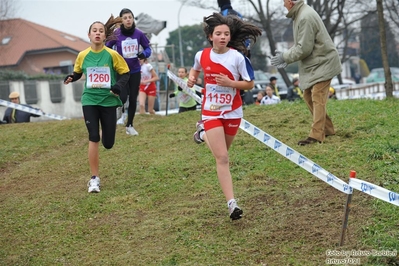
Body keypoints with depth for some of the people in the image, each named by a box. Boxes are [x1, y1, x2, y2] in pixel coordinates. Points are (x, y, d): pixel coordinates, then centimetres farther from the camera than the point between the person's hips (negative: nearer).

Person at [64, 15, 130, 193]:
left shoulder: (112, 54, -7)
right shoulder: (82, 55, -1)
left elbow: (125, 73, 1)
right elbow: (77, 72, 15)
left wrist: (119, 86, -18)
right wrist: (70, 78, -7)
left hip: (109, 101, 0)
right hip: (90, 100, 0)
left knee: (108, 144, 3)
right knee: (93, 139, -10)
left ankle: (105, 132, 44)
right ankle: (95, 179, -1)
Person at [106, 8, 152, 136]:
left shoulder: (139, 33, -6)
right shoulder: (116, 34, -12)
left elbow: (147, 48, 4)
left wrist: (144, 54, -17)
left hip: (135, 71, 2)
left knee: (133, 99, 7)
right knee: (123, 97, -14)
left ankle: (129, 125, 24)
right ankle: (121, 111, 23)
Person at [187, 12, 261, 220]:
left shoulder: (237, 57, -14)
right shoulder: (202, 55, -6)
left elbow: (250, 84, -9)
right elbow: (195, 69, 18)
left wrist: (230, 83, -24)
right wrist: (191, 78, -4)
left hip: (232, 112, 1)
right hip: (211, 112, 0)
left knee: (221, 152, 21)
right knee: (222, 158, -10)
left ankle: (204, 134, 52)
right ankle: (231, 203, -9)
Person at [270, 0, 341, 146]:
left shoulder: (305, 17, -22)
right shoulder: (300, 14, 9)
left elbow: (304, 49, -22)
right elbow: (299, 44, 15)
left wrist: (285, 57, -10)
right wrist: (286, 56, 1)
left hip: (323, 63, -10)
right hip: (313, 64, 10)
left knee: (318, 98, -14)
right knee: (308, 96, 12)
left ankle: (316, 135, -16)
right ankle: (327, 128, 21)